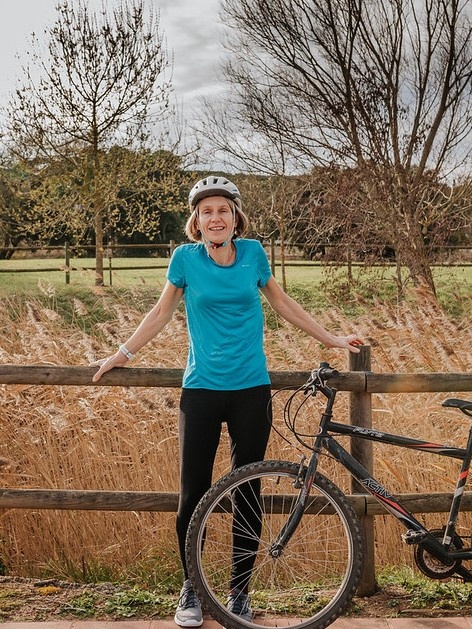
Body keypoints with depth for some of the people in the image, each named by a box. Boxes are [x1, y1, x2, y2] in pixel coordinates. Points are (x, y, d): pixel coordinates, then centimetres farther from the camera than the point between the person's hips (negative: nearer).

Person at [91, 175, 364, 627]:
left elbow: (282, 303, 14)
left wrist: (331, 339, 16)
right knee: (193, 494, 1)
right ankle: (191, 589, 22)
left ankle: (239, 591, 23)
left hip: (251, 391, 1)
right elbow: (162, 311, 9)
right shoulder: (186, 257, -2)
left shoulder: (252, 253, 2)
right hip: (201, 391, -1)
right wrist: (123, 354, 9)